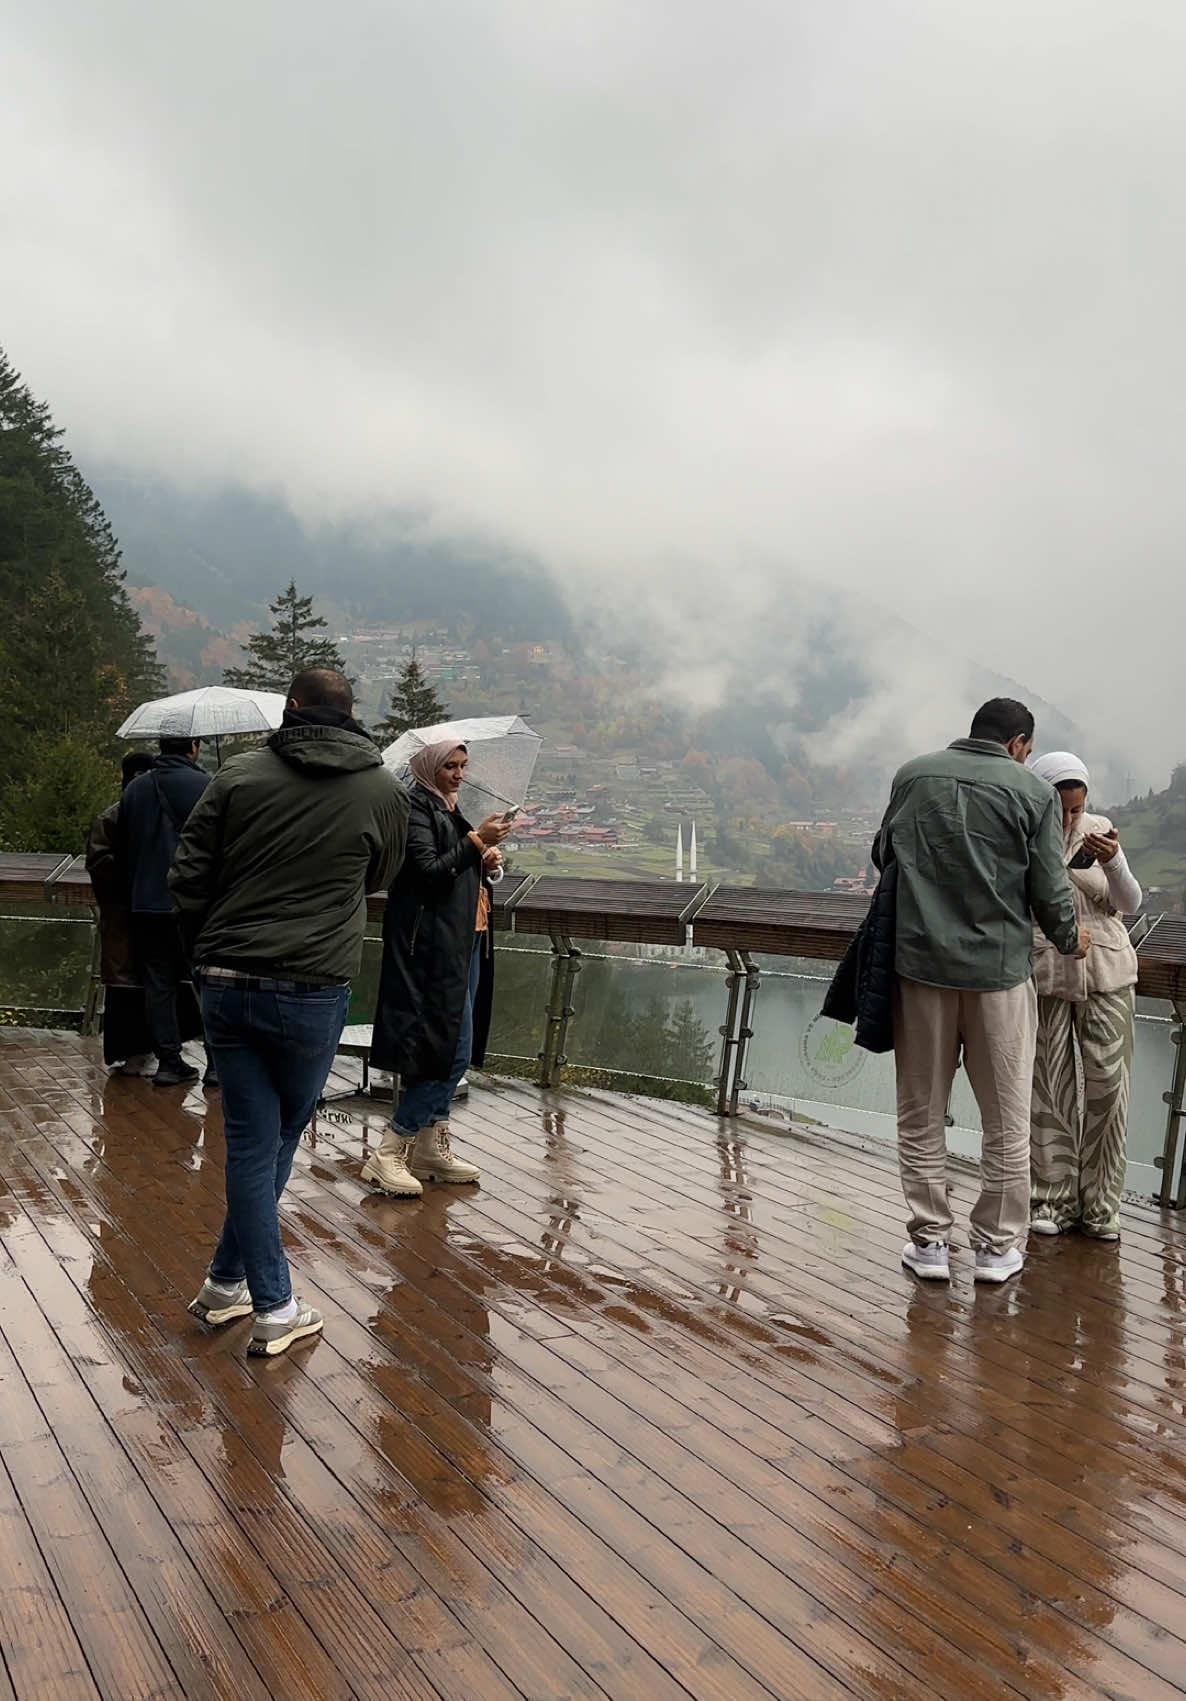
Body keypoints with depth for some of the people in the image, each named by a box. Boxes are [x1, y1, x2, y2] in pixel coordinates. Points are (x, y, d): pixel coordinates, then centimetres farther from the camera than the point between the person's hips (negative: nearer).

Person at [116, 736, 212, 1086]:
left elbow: (122, 851, 16)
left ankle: (169, 1062, 12)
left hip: (145, 904, 5)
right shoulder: (204, 785, -8)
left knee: (159, 983, 9)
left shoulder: (134, 789, 10)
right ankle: (218, 1063, 3)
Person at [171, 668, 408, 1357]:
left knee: (252, 1142, 10)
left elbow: (188, 878, 1)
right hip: (313, 992, -1)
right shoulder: (384, 791, -2)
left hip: (226, 985, 2)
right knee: (278, 1141, 14)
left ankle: (244, 1290, 20)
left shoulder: (239, 775, 0)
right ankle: (274, 1310, 23)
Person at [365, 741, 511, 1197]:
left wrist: (484, 862, 6)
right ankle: (388, 1155, -6)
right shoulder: (417, 808, -9)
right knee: (452, 1051, -12)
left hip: (462, 942, 10)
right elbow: (428, 871, -19)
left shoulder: (448, 809, 19)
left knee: (455, 1051, 11)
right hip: (433, 945, -10)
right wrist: (476, 841, -21)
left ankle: (432, 1148, 19)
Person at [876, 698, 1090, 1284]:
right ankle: (997, 1246, 22)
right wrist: (1069, 939, 17)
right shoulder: (1033, 791, -6)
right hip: (999, 969, -1)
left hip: (920, 963, 2)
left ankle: (929, 1241, 20)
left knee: (921, 1114, 13)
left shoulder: (913, 775, 1)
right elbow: (1050, 890, -4)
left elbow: (883, 854, 14)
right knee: (1006, 1120, 13)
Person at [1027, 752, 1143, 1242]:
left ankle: (1100, 1204, 16)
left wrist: (1113, 863, -19)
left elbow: (1130, 905, -2)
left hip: (1105, 975, 2)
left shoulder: (1100, 830, 0)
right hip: (1040, 977, -2)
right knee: (1049, 1090, 2)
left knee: (1106, 1088, 3)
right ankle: (1053, 1199, 17)